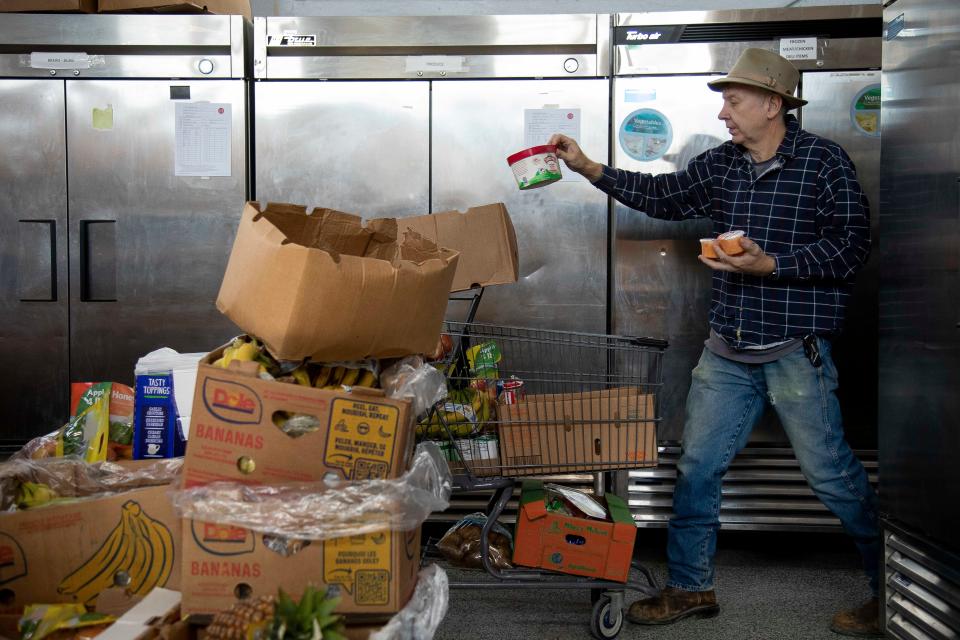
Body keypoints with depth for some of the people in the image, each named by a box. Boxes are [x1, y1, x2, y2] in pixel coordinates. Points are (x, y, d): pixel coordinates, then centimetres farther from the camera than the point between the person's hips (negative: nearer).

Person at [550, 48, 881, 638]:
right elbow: (663, 196, 16)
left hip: (796, 351, -6)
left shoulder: (824, 160, -7)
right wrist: (588, 168, 10)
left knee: (831, 474, 2)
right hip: (727, 350, 6)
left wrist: (768, 264, -21)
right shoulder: (721, 164, 8)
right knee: (697, 467, 9)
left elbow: (851, 245, -12)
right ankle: (691, 588, 25)